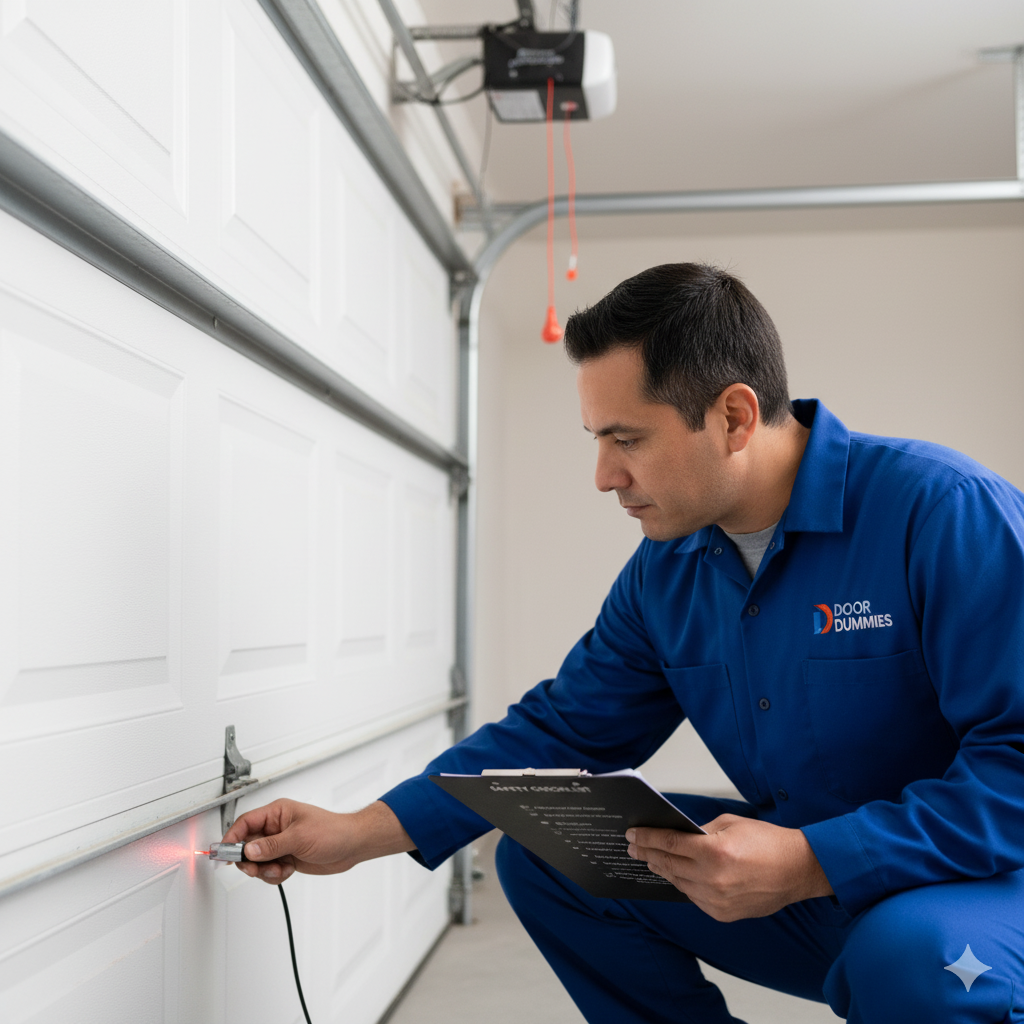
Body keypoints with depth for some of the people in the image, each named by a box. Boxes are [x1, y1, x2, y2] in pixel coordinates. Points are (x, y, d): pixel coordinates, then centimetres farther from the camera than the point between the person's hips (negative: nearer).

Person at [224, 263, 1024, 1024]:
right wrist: (359, 835, -3)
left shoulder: (944, 512, -22)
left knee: (911, 954, -39)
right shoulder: (665, 570, 0)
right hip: (801, 868, 6)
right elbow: (559, 730, 4)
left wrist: (807, 863, -32)